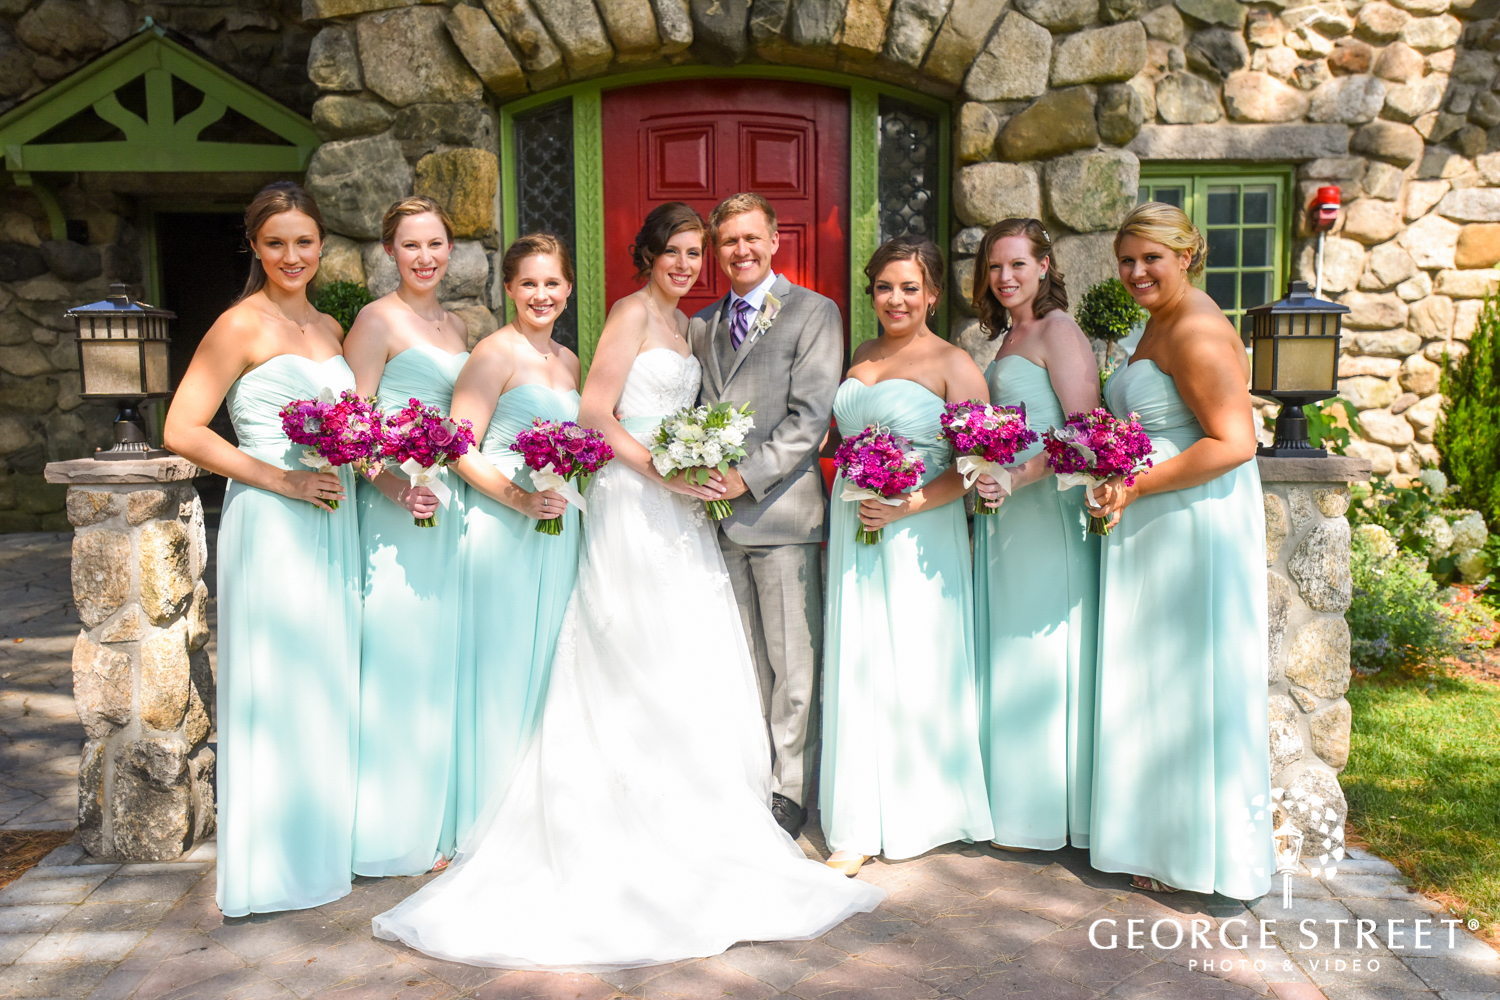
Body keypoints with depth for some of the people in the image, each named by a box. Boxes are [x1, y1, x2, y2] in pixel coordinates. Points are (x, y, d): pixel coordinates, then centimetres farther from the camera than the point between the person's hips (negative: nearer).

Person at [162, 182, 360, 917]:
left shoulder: (329, 327, 15)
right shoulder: (242, 325, -6)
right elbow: (182, 430, -12)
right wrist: (280, 479, -16)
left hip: (331, 524, 7)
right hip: (269, 524, -7)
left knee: (327, 683, 13)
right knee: (272, 685, -1)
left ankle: (321, 849, 27)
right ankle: (269, 870, 13)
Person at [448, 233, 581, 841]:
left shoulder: (568, 361, 13)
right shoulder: (495, 353, -8)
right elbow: (461, 450, -14)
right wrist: (522, 499, -22)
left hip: (559, 529, 7)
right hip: (503, 529, -7)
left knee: (549, 662, 13)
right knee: (501, 665, -1)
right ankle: (493, 818, 13)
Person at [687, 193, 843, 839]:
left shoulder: (814, 312, 0)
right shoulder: (701, 324, 18)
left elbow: (810, 416, -9)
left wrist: (747, 476, -17)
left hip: (782, 510, -5)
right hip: (718, 516, 5)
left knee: (792, 663, 2)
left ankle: (791, 792, 15)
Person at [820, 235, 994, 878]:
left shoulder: (952, 364, -4)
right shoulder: (862, 357, 14)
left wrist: (905, 506, -19)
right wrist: (841, 518, 8)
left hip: (918, 535, -5)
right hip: (854, 533, 5)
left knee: (916, 671, 3)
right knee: (857, 671, 4)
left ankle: (924, 814, 22)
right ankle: (860, 827, 13)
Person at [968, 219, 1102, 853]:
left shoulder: (1057, 332, -8)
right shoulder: (1009, 338, 19)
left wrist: (1018, 476, -25)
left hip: (1047, 510, -9)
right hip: (1005, 514, 9)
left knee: (1044, 654, -2)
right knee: (1010, 653, 10)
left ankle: (1057, 815, 10)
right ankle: (1020, 807, 20)